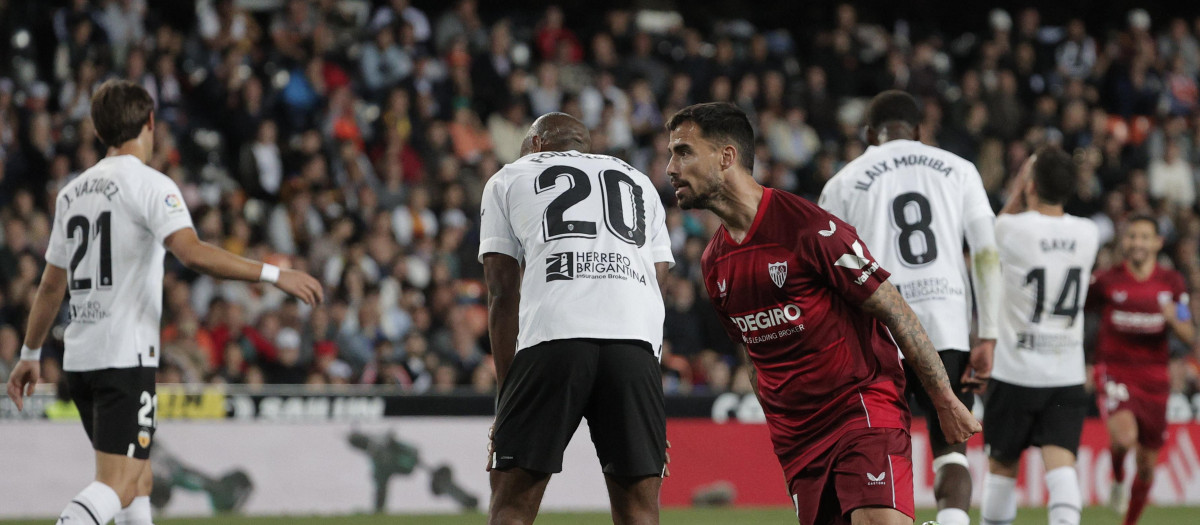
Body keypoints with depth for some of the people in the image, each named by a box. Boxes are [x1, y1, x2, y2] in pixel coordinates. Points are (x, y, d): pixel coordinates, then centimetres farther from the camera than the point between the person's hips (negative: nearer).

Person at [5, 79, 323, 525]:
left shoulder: (73, 191, 14)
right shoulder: (149, 185, -8)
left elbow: (52, 285, 19)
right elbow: (192, 253, -24)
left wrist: (31, 355, 28)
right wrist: (273, 274, -22)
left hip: (79, 357, 8)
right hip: (126, 357, -8)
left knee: (139, 480, 18)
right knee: (117, 487, -14)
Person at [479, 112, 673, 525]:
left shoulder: (509, 180, 24)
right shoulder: (639, 184, 33)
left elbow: (503, 293, 14)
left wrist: (507, 389, 15)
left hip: (552, 336, -2)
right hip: (637, 342, 2)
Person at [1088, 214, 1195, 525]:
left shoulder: (1172, 283, 3)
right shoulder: (1106, 282, -3)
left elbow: (1189, 337, 2)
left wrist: (1174, 319, -19)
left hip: (1154, 379, 3)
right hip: (1115, 373, -3)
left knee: (1147, 465, 9)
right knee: (1125, 436, -31)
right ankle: (1118, 479, 3)